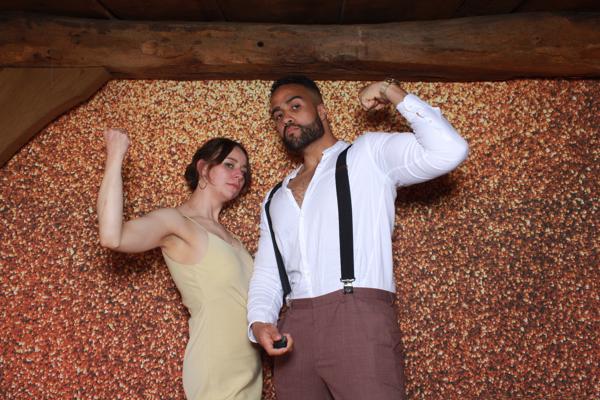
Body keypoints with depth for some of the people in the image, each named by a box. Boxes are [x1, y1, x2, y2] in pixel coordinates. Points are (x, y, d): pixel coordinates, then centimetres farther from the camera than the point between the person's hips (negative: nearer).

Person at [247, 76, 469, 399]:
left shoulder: (369, 153, 9)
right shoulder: (275, 199, 24)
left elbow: (449, 152, -6)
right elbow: (265, 274, 19)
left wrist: (393, 92, 0)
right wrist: (259, 322, -1)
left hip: (360, 317, -5)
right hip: (294, 330, 5)